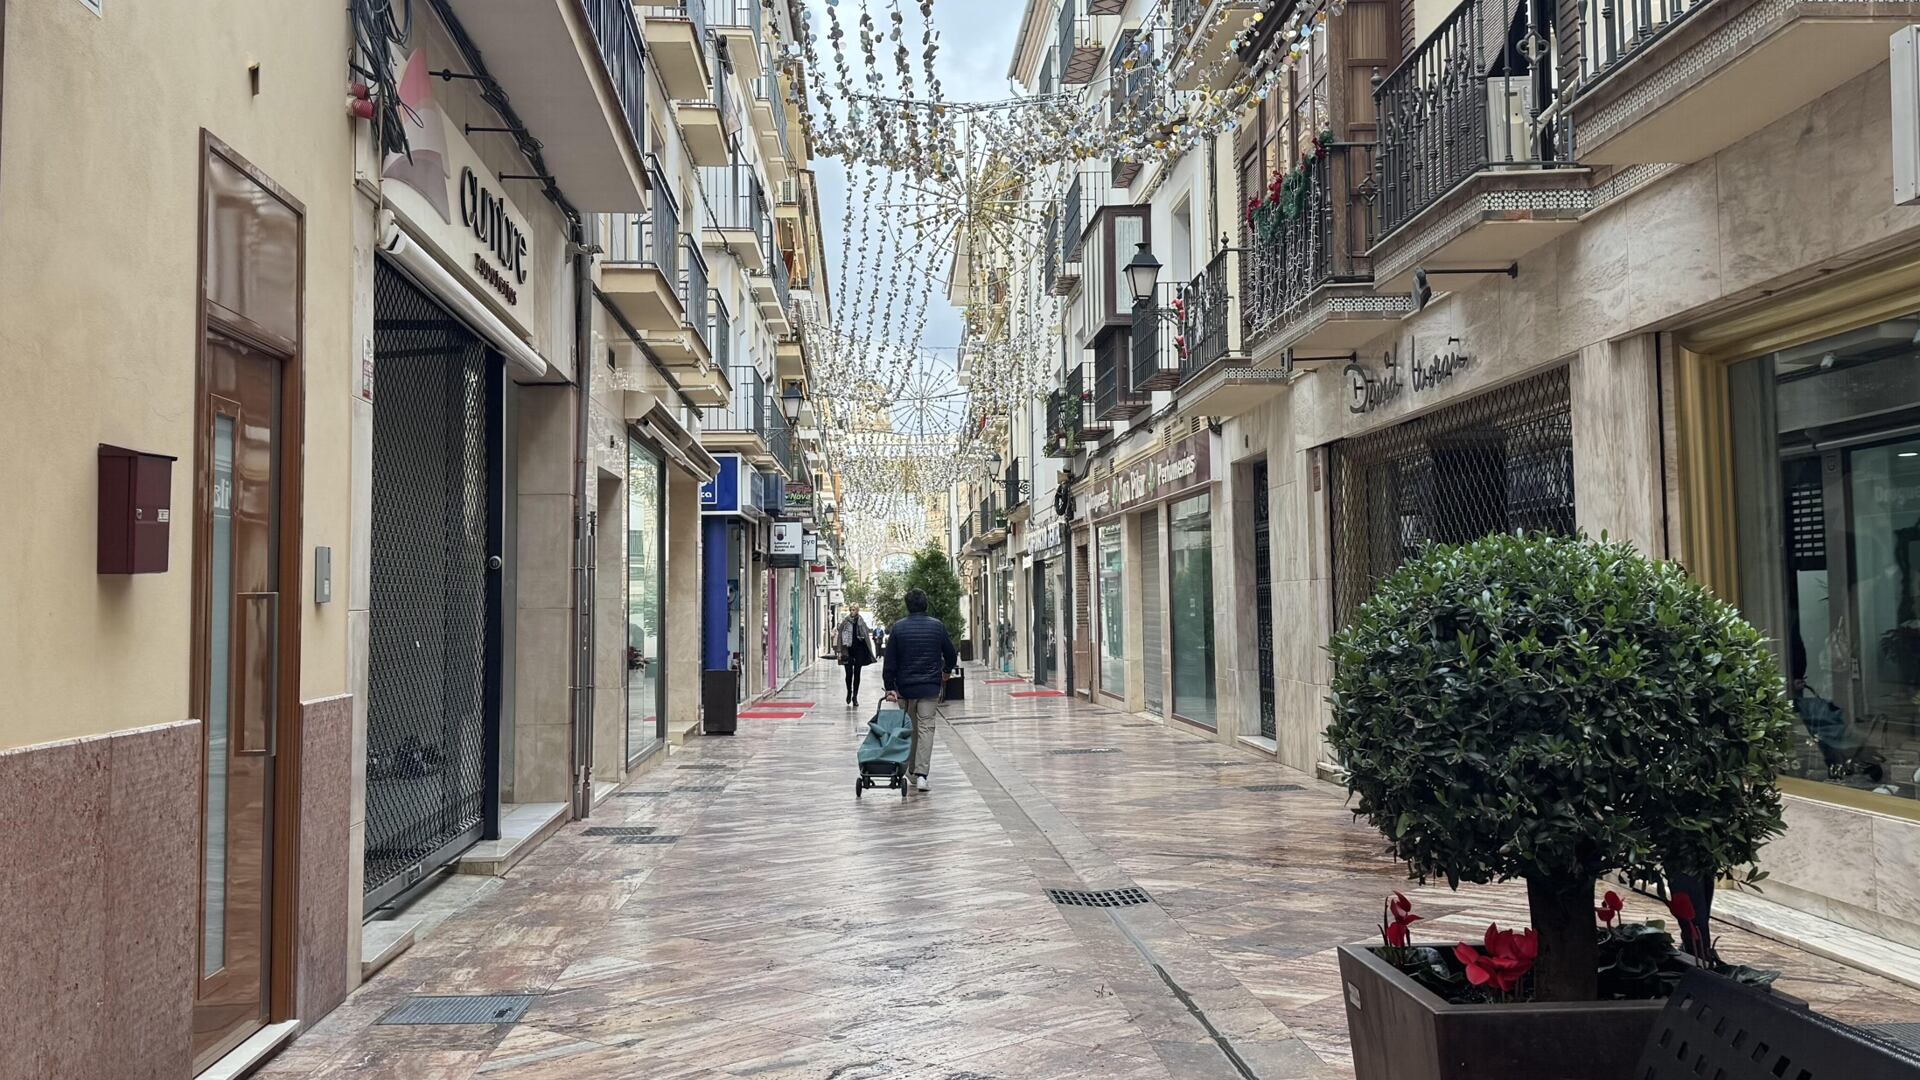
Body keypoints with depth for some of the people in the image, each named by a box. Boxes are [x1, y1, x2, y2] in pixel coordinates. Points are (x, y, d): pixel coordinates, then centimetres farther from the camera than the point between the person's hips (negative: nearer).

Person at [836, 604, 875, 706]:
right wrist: (840, 651, -4)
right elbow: (840, 637, 2)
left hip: (859, 649, 1)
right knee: (849, 673, -1)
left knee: (857, 674, 3)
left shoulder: (861, 622, 3)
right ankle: (849, 693, 24)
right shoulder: (844, 622, 0)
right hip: (848, 650, -1)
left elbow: (867, 637, 6)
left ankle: (855, 696, 12)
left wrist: (869, 652, 2)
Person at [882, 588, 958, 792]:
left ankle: (912, 771, 20)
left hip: (905, 687, 1)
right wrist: (946, 671, 28)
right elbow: (951, 655, 8)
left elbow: (890, 661, -3)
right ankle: (921, 774, -14)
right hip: (930, 687, -1)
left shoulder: (898, 628, -1)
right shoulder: (938, 626, -1)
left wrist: (890, 687, 0)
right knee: (926, 728, -3)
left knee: (909, 729, 14)